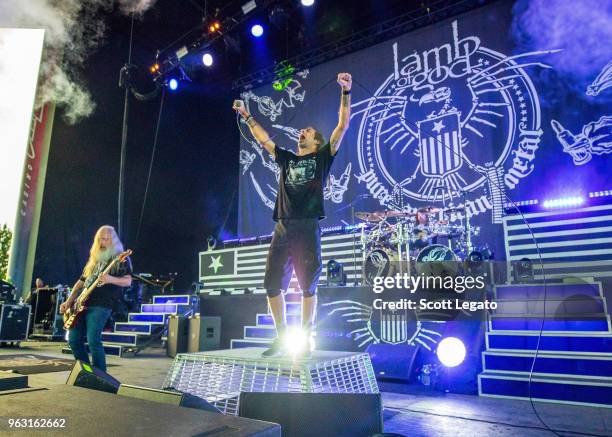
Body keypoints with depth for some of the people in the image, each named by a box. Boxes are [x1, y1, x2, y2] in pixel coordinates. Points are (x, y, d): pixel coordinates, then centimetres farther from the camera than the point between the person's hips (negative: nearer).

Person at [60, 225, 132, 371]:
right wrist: (68, 301, 14)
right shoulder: (93, 260, 21)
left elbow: (128, 281, -9)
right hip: (82, 305, 8)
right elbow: (81, 282, 23)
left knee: (93, 340, -16)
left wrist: (111, 279, -27)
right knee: (73, 339, 6)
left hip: (101, 305, -7)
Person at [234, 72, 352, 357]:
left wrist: (346, 92, -3)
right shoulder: (286, 159, 21)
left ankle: (305, 340, 10)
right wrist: (247, 117, 31)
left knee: (308, 286, -1)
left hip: (307, 228, -5)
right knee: (273, 284, 3)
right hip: (282, 228, 5)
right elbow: (263, 139, 30)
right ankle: (282, 338, 15)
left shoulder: (322, 158, 10)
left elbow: (343, 126, 3)